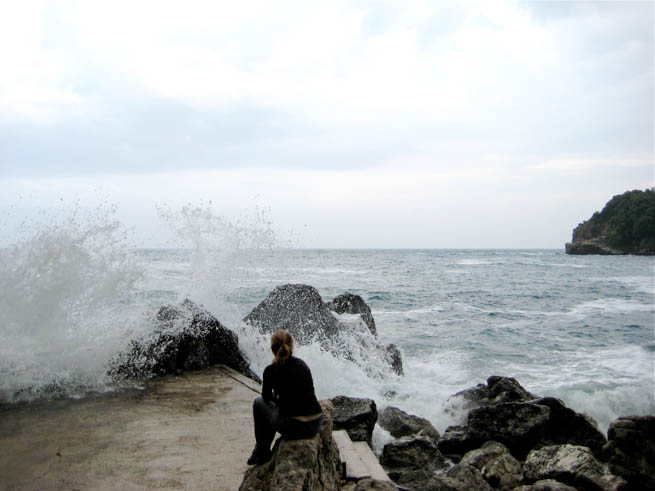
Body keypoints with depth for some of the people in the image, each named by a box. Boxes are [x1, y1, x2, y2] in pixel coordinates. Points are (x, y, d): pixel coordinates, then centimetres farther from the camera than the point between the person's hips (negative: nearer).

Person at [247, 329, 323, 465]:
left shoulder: (271, 370, -7)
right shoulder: (302, 364, 9)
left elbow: (266, 397, 11)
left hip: (293, 428, -5)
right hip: (316, 425, 6)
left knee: (259, 403, 21)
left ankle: (261, 454, 30)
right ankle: (262, 450, 44)